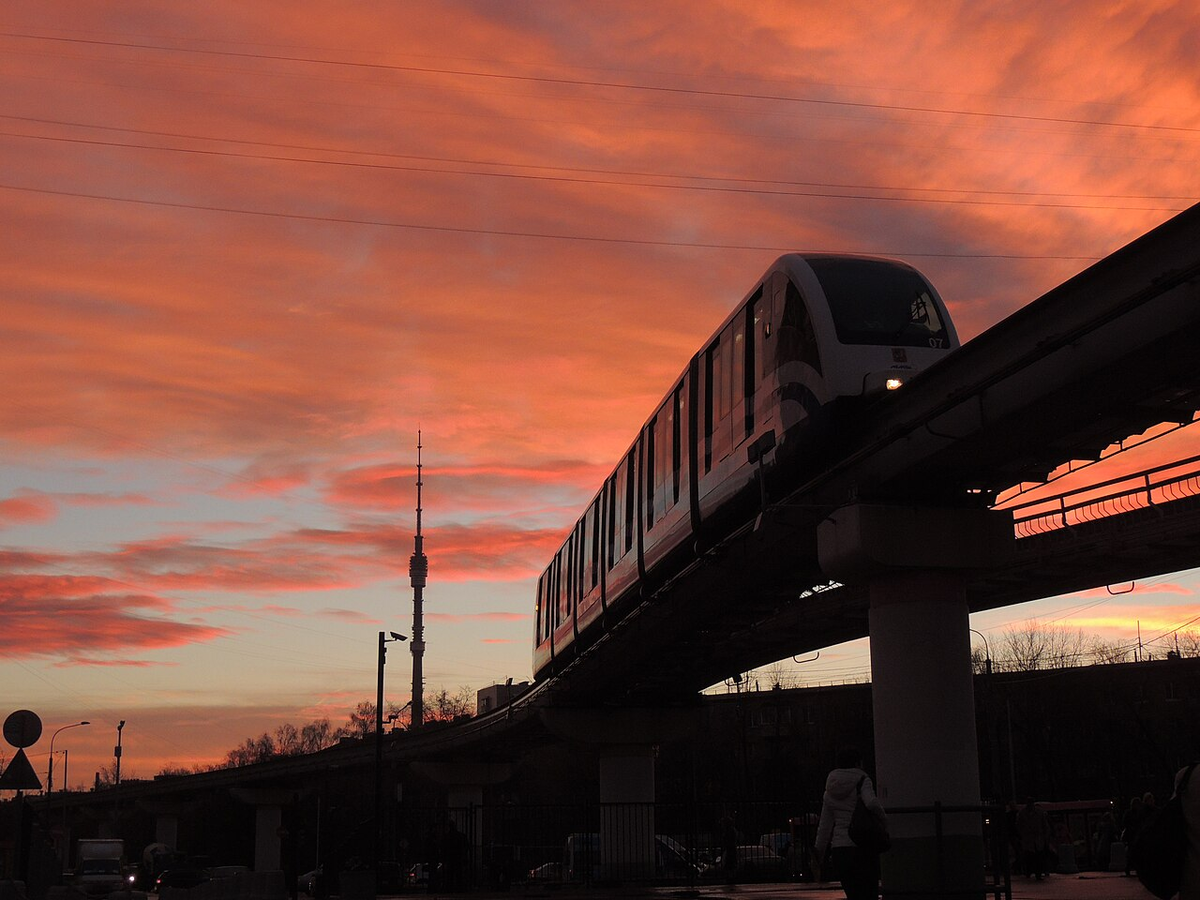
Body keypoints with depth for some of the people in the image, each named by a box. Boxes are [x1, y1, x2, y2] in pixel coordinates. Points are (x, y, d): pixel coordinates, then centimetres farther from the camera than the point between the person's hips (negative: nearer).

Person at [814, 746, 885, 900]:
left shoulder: (831, 790, 13)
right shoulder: (862, 781, -4)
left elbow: (824, 825, 13)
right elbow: (872, 803, -24)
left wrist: (819, 851, 18)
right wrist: (883, 817, -5)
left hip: (839, 847, 5)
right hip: (863, 847, -5)